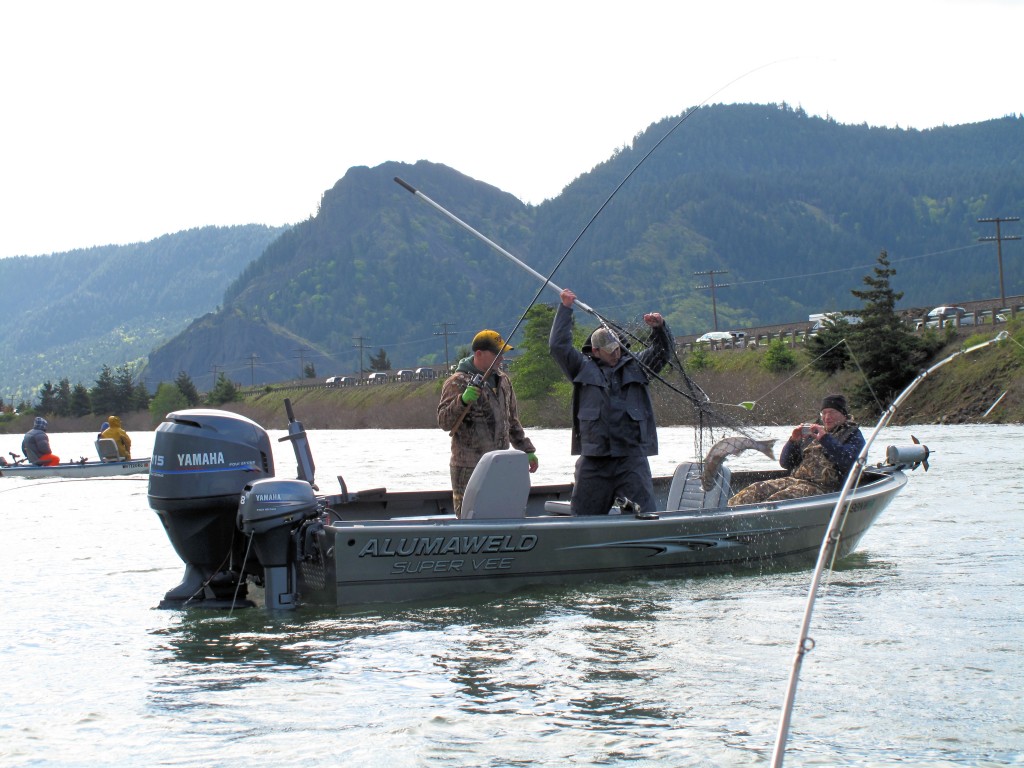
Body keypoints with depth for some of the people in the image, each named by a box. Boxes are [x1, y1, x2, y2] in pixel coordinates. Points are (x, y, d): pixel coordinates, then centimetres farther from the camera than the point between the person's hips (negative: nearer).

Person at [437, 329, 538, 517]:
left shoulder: (502, 380, 14)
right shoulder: (457, 383, -9)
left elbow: (512, 422, 24)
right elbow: (444, 422, -17)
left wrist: (527, 450, 22)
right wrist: (463, 401, -33)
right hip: (469, 468, -7)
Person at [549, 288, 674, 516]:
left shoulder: (636, 366, 14)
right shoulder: (583, 368, 10)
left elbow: (662, 350, 11)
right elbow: (558, 345, 5)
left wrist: (659, 327, -9)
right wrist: (565, 308, 4)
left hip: (632, 454, 0)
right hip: (594, 456, 0)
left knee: (644, 512, -7)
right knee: (582, 514, 6)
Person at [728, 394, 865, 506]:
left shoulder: (853, 434, 12)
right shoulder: (812, 432, 28)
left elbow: (847, 460, -11)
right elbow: (785, 462, 23)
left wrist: (825, 439, -13)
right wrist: (793, 440, 4)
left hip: (824, 487, -6)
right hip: (795, 479, 6)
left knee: (781, 498, -34)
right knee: (756, 490, -19)